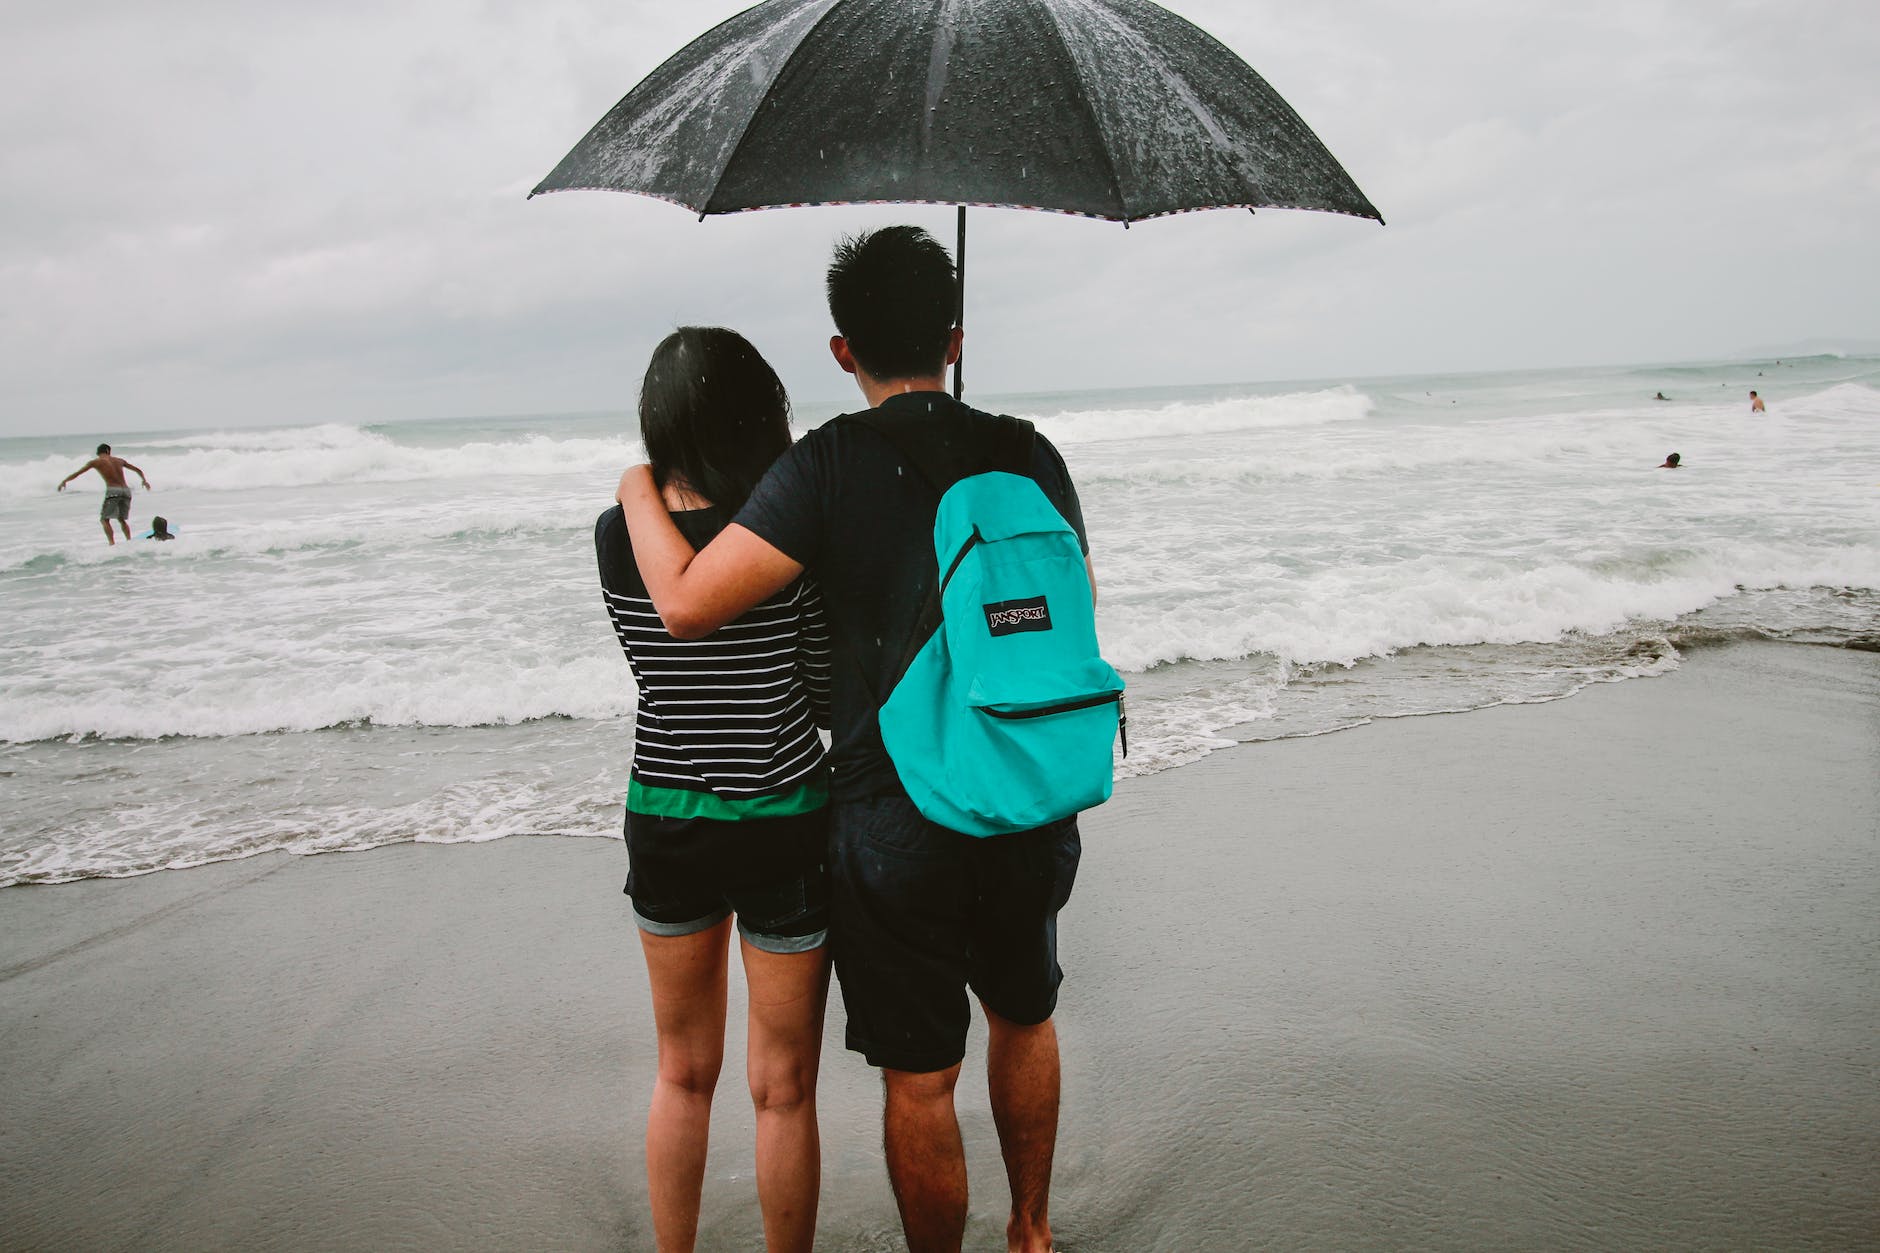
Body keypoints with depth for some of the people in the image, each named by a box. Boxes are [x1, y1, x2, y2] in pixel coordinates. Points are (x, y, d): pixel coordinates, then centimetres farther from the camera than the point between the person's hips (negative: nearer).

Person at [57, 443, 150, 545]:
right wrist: (144, 480, 50)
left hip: (113, 491, -4)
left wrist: (64, 481, 30)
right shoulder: (119, 460, 20)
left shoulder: (95, 462, 10)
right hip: (126, 491, 4)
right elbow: (138, 470, 32)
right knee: (122, 519, 21)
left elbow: (76, 473, 13)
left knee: (104, 519, 8)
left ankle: (112, 544, -11)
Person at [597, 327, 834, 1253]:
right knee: (783, 1090, 13)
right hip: (783, 828, -4)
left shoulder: (614, 535, -7)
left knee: (683, 1074, 23)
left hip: (663, 822, 4)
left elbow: (665, 658, 4)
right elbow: (830, 697, -7)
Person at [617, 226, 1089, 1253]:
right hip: (1033, 811, 5)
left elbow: (687, 603, -16)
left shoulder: (828, 464, -13)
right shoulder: (1031, 455, 0)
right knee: (1024, 1018, 28)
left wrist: (639, 493, 1)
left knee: (920, 1080, 11)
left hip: (895, 826, -4)